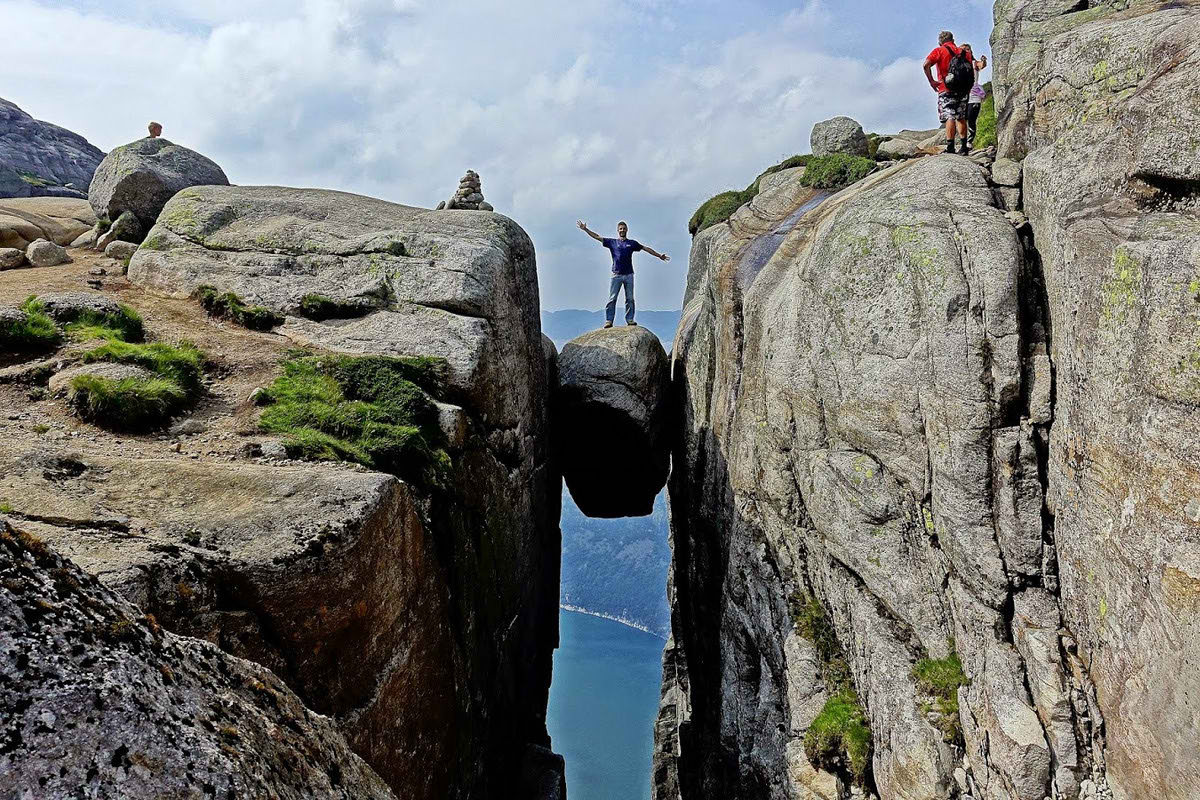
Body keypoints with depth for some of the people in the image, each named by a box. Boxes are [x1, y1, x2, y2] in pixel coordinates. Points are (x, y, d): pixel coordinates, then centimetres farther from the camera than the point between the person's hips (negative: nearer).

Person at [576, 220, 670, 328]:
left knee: (630, 299, 2)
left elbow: (646, 248, 18)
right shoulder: (612, 242, 11)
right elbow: (597, 237, 9)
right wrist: (585, 229, 2)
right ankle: (608, 320, -5)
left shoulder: (632, 243, 14)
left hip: (629, 275, 1)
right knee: (612, 299, -5)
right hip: (616, 275, -1)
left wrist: (659, 255, 17)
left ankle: (629, 319, 7)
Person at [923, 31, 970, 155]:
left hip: (946, 89, -4)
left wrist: (931, 81, -9)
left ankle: (950, 147, -18)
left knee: (950, 118, -10)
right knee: (961, 118, 11)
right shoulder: (962, 51, 16)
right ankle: (964, 147, 10)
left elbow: (926, 64, -15)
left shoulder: (939, 51, 2)